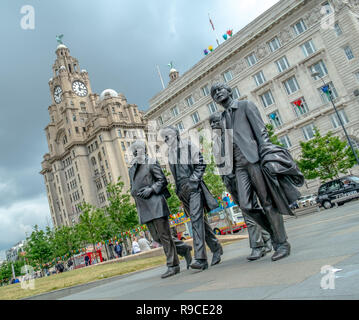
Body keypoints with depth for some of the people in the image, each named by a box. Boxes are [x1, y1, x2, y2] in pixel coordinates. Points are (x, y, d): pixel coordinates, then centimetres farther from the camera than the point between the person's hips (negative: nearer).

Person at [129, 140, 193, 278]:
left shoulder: (151, 163, 0)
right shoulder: (132, 168, 20)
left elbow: (163, 180, -3)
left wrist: (151, 189, -15)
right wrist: (134, 192, 6)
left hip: (155, 203, -7)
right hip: (143, 208, 7)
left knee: (164, 234, -6)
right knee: (157, 237, 5)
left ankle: (173, 265, 4)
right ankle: (184, 249, 22)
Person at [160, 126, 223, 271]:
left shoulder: (188, 146, -1)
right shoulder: (170, 152, 16)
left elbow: (201, 165, -5)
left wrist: (193, 180, -13)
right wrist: (178, 188, 14)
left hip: (193, 187, -6)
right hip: (182, 191, 6)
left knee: (196, 219, -15)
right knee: (200, 220, 10)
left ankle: (200, 259, -17)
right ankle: (216, 248, 26)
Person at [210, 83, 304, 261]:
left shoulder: (246, 105, 10)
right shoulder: (222, 118, 25)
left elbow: (261, 130, -1)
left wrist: (266, 153, -13)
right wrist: (226, 165, 14)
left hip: (253, 158, -5)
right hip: (239, 165, 5)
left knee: (268, 203, -5)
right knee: (245, 206, -6)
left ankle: (282, 243, 7)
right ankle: (275, 232, 15)